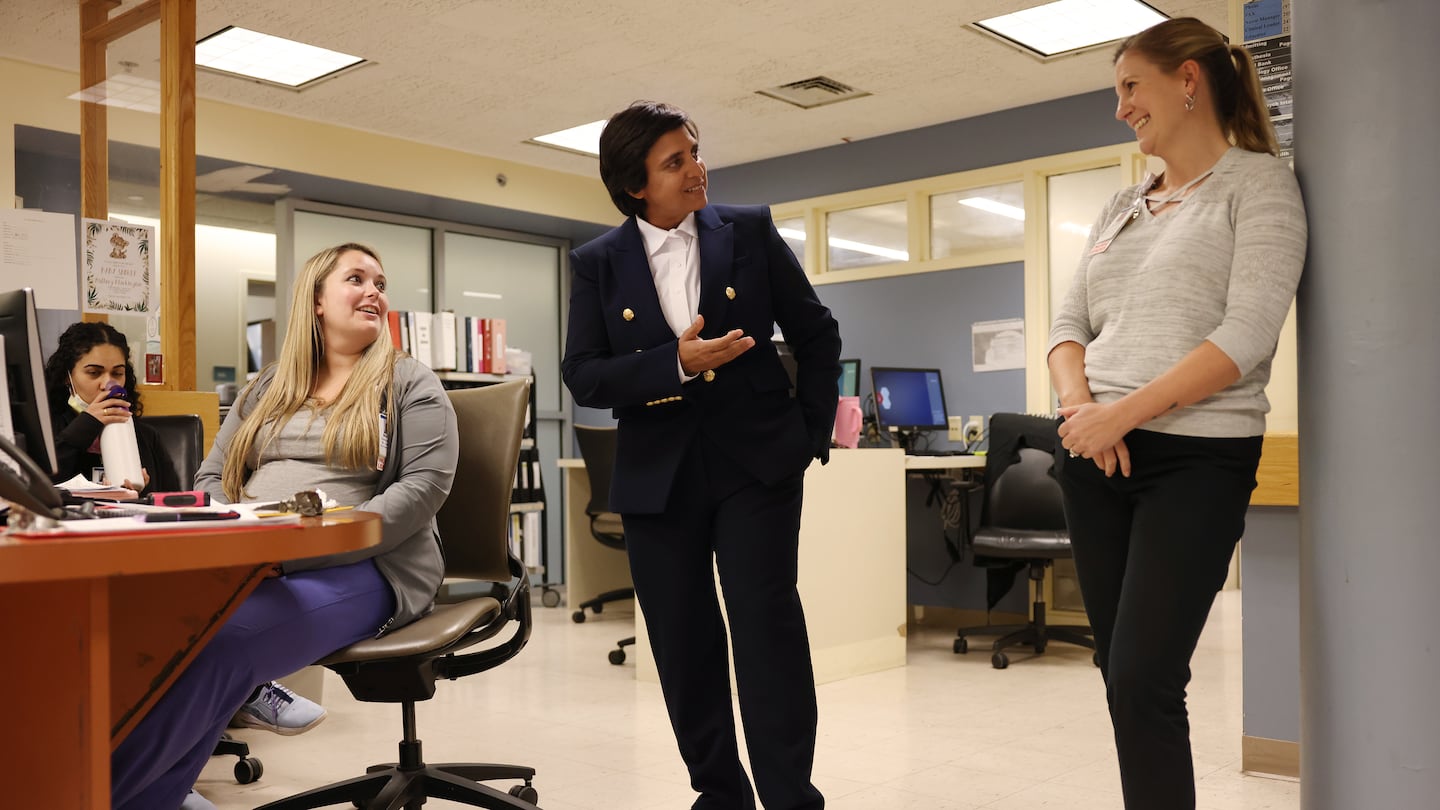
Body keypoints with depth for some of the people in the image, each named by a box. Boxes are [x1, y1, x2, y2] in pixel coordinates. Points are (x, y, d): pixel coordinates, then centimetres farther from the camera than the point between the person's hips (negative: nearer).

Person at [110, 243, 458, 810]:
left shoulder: (409, 386, 7)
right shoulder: (270, 387, 22)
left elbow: (425, 486, -6)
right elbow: (211, 476, 20)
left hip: (358, 568, -4)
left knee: (219, 640, -33)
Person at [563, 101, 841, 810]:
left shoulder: (749, 232, 3)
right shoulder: (597, 264, 3)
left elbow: (816, 334, 9)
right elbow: (582, 376, -4)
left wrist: (812, 432, 4)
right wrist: (677, 364, -17)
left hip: (756, 464, -1)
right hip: (658, 476, 2)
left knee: (766, 622, -7)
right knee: (682, 643, 7)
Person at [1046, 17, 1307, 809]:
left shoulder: (1259, 181, 0)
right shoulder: (1122, 207, 18)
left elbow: (1246, 334, -13)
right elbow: (1069, 323, 13)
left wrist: (1123, 414, -18)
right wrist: (1079, 405, -8)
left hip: (1196, 456, -6)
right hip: (1094, 455, 6)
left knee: (1143, 680, -12)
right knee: (1121, 676, 9)